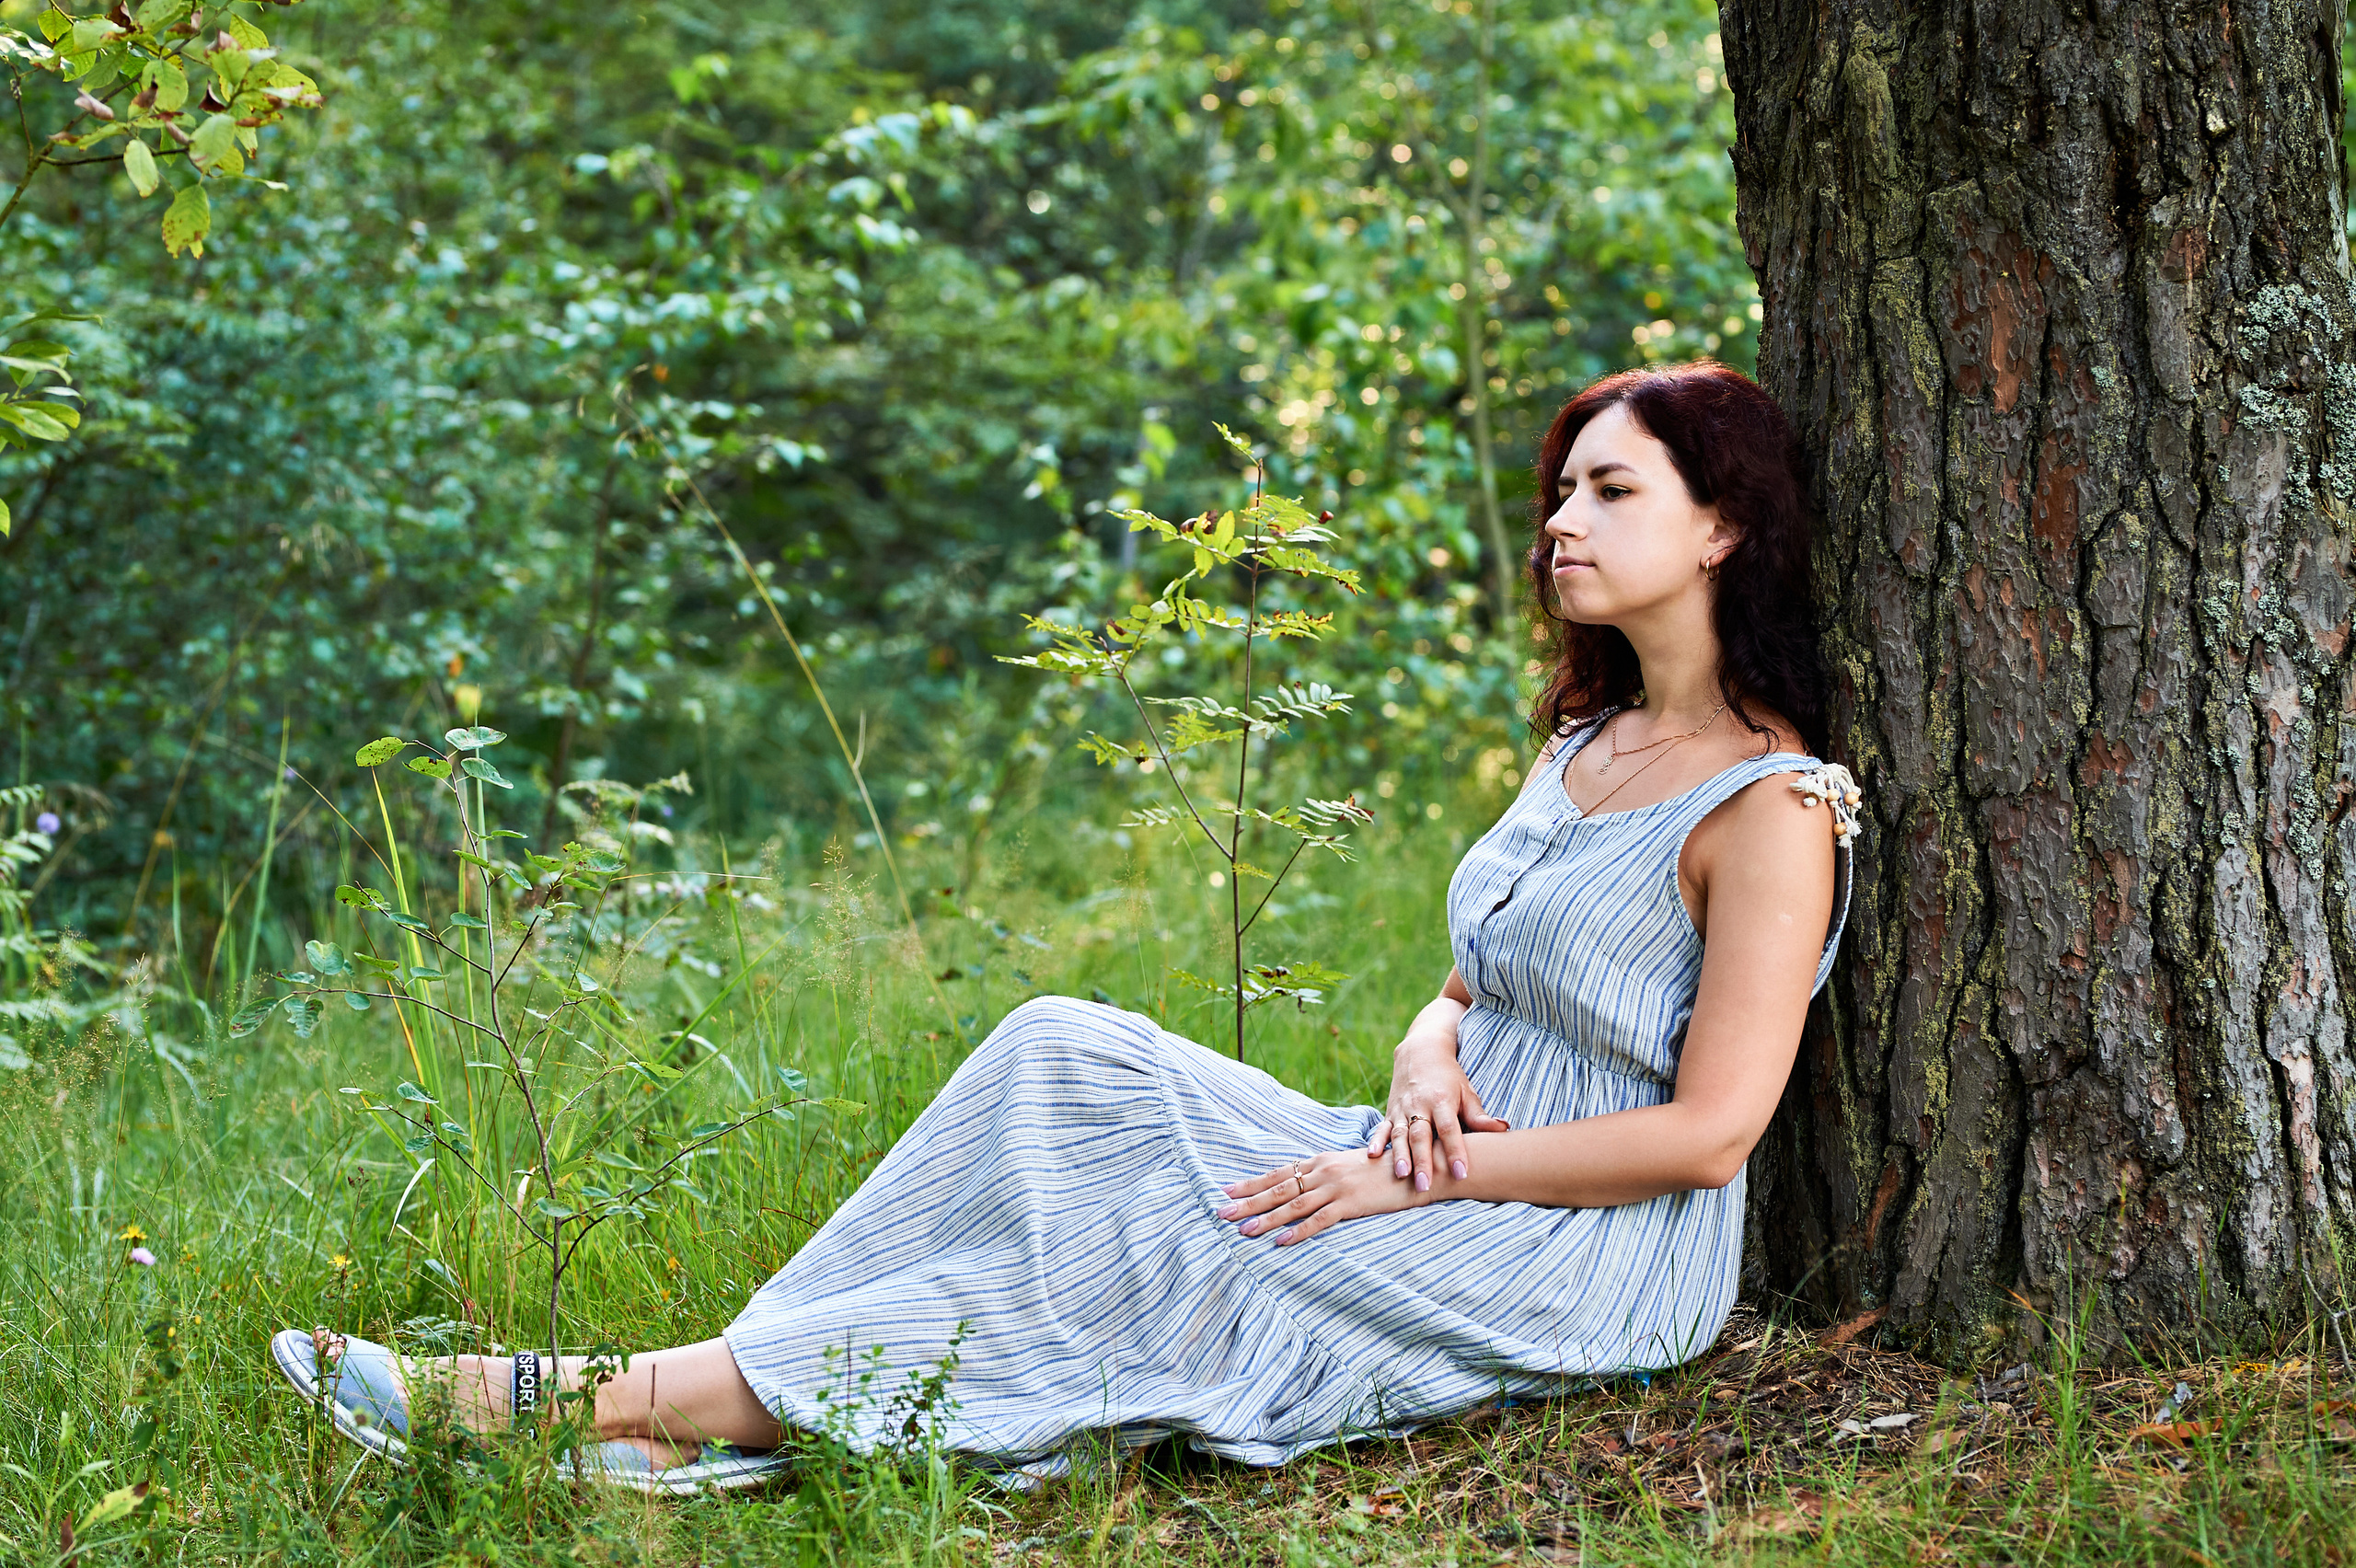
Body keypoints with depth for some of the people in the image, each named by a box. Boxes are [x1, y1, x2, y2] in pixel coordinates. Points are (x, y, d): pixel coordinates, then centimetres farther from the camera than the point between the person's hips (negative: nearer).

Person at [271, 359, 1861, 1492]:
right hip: (1459, 1190, 8)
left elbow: (1709, 1128, -19)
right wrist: (1425, 1069, -6)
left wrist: (1410, 1177, -18)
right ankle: (732, 1410, -24)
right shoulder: (1588, 743, 16)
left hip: (1602, 1264, -8)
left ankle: (586, 1402, -21)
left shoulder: (1771, 802, -13)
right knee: (1074, 1061, -14)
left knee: (1147, 1248, -23)